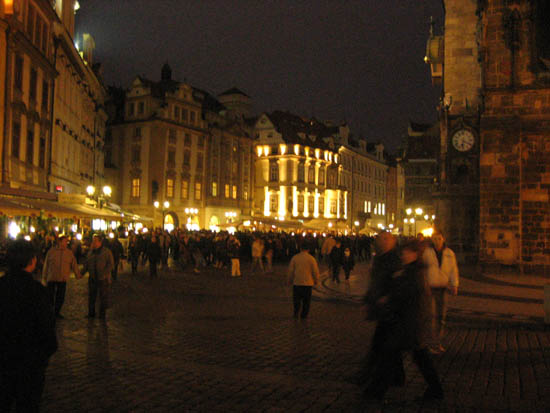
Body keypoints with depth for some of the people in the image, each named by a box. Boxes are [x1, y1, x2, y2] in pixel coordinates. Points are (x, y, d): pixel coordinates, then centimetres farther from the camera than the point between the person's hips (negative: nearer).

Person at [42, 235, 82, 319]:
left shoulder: (69, 253, 5)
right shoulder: (51, 251, 1)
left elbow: (74, 265, 9)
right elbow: (46, 265, 5)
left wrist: (78, 275, 3)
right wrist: (44, 277, 6)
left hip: (63, 279, 2)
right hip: (51, 278, -2)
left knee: (60, 297, 5)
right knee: (50, 296, 2)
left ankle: (57, 312, 19)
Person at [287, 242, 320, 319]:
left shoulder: (295, 257, -3)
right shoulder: (311, 258, -7)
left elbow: (290, 270, 2)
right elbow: (315, 271, -4)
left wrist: (290, 280, 14)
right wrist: (316, 281, 10)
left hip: (296, 282, 1)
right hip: (308, 283, -1)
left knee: (296, 299, 13)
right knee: (306, 300, 11)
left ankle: (296, 313, 2)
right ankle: (304, 315, 14)